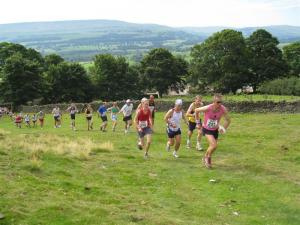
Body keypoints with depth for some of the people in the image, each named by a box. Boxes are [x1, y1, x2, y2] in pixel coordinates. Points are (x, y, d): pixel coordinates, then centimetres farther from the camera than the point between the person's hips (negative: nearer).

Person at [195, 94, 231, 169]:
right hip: (207, 129, -4)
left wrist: (223, 128, -13)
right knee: (214, 145, -19)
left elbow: (228, 120, -4)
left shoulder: (223, 109, -22)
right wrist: (198, 122, -5)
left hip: (215, 130, 4)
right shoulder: (207, 108, -30)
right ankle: (207, 157, 8)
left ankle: (206, 158, 41)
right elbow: (196, 110, -11)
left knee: (212, 146, 12)